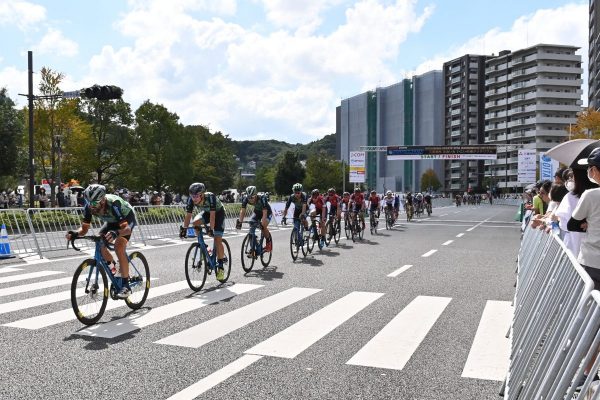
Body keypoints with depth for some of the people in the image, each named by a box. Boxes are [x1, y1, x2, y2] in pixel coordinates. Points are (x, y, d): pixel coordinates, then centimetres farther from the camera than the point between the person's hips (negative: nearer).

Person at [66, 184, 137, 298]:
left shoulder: (113, 204, -41)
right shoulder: (88, 207, -25)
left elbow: (126, 228, -46)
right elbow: (84, 228, -18)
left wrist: (115, 233, -66)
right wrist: (75, 233, -40)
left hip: (127, 219, -6)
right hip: (112, 221, 6)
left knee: (119, 246, -26)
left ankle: (126, 285, -18)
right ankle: (116, 270, 17)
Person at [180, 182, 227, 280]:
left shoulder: (210, 197, -37)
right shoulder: (191, 199, -24)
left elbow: (212, 215, -40)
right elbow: (188, 215, -22)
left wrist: (211, 229, -46)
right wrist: (184, 228, -30)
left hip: (218, 213, -5)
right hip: (206, 213, 5)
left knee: (217, 240, -14)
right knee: (195, 222, -27)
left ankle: (220, 267, -4)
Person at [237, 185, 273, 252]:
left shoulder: (262, 198, -37)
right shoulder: (245, 198, -26)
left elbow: (265, 213, -40)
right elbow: (243, 211, -24)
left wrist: (262, 224, -51)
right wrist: (240, 222, -37)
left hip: (267, 212, -4)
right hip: (257, 212, 5)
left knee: (263, 227, -26)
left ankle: (269, 243, 0)